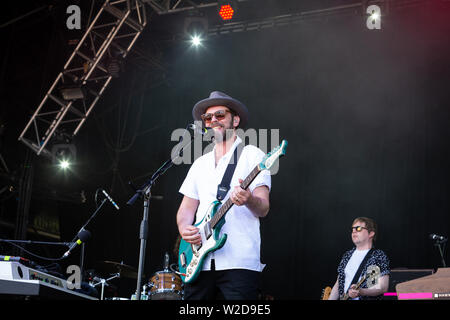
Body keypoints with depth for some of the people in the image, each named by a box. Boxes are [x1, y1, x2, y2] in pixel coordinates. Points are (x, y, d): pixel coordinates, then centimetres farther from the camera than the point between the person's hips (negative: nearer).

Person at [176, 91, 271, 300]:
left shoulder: (252, 155, 4)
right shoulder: (200, 163, 21)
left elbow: (263, 209, -4)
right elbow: (187, 207, 20)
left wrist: (249, 200, -27)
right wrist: (184, 229, -2)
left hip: (239, 262, -5)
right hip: (200, 262, 5)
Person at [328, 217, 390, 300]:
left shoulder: (379, 256, 0)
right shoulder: (347, 255, 17)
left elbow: (383, 287, -8)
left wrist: (361, 292, -21)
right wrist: (330, 299, 8)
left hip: (367, 298, -5)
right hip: (343, 298, 5)